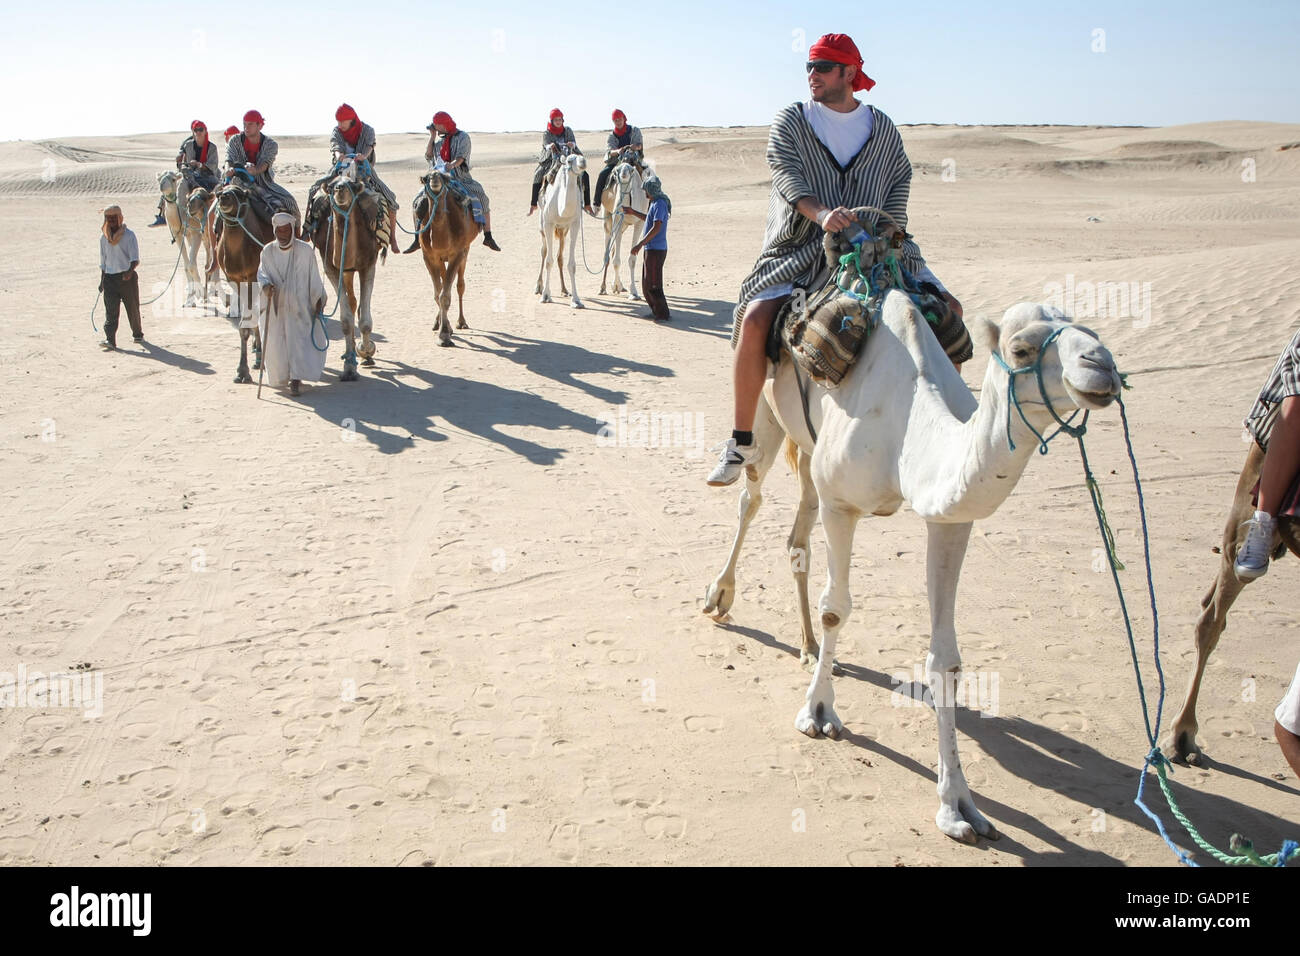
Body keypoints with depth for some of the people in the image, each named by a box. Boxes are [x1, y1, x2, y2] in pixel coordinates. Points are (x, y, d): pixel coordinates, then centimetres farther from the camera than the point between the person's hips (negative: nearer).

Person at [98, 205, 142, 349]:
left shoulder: (129, 235, -4)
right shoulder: (104, 237, 10)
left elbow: (135, 258, -11)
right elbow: (103, 261, 18)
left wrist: (130, 270, -30)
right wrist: (102, 281, 17)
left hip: (127, 276, -3)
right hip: (109, 277, 3)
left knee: (133, 307, 8)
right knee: (111, 311, -9)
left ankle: (137, 334, 29)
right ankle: (110, 340, -18)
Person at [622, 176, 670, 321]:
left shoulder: (659, 204, -17)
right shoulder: (656, 203, 14)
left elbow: (656, 227, -24)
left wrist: (640, 244, -25)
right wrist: (633, 212, 31)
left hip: (655, 249, -10)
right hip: (650, 248, 10)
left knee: (653, 284, -6)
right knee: (646, 282, 16)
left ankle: (663, 314, 0)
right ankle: (656, 311, 25)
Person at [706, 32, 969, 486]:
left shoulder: (882, 128, 14)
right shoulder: (789, 120, 6)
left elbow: (900, 180, 10)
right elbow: (785, 174, -10)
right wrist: (820, 213, -29)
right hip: (800, 248, -2)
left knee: (948, 309, -9)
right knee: (755, 320, -26)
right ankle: (743, 442, -12)